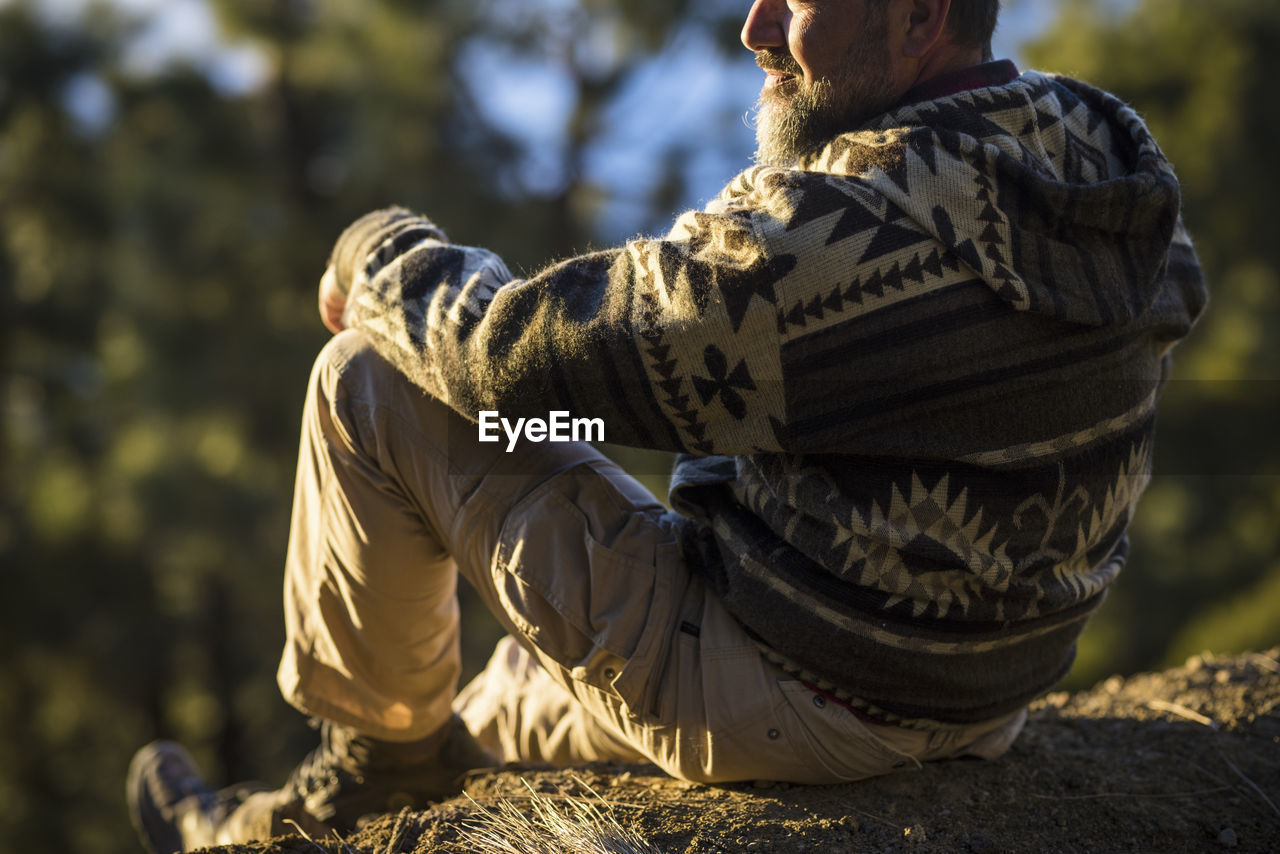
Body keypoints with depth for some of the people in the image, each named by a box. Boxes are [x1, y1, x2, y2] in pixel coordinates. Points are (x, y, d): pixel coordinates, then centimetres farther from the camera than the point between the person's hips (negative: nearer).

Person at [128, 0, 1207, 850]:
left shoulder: (851, 227, -28)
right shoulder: (1109, 165, -1)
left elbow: (523, 353, -20)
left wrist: (381, 259, 0)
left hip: (785, 702, -9)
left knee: (370, 387, -4)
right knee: (538, 680, 35)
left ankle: (377, 756, 19)